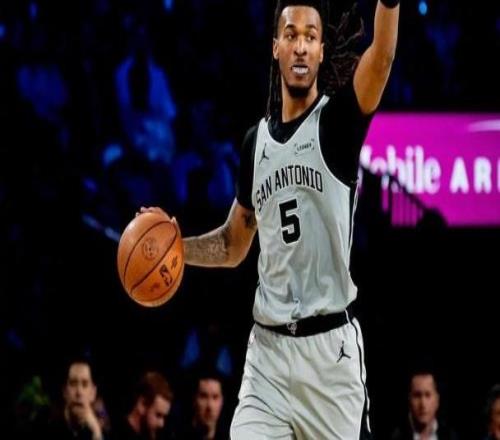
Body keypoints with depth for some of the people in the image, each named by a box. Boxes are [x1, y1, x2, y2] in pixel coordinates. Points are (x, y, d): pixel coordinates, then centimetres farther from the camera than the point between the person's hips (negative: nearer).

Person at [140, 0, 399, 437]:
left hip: (331, 348, -4)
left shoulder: (337, 120, -3)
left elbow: (382, 57, -25)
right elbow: (233, 246, 23)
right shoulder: (256, 140, 12)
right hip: (267, 350, 4)